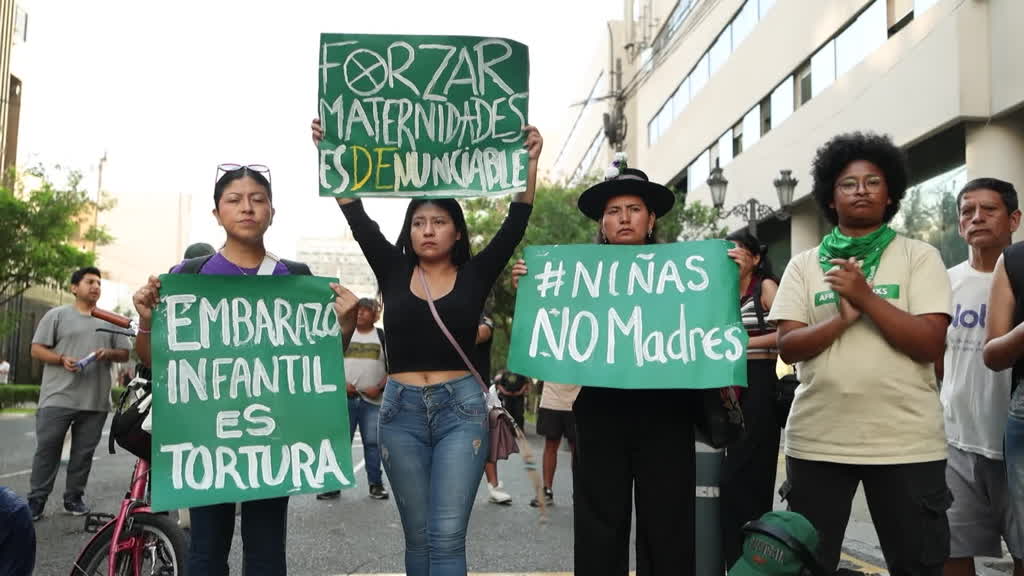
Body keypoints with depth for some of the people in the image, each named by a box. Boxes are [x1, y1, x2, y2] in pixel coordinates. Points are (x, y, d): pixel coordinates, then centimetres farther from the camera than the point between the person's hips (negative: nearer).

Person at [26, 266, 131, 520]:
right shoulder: (57, 315, 6)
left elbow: (125, 354, 14)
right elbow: (37, 349, 2)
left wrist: (109, 353, -7)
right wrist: (62, 360, -15)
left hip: (96, 402, 3)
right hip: (58, 398, -3)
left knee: (84, 452, 7)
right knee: (47, 450, -1)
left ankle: (74, 497, 17)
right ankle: (36, 499, 8)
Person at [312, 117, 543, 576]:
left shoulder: (475, 275, 3)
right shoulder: (394, 272, 7)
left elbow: (514, 227, -5)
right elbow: (359, 221, 1)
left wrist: (530, 164, -14)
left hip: (461, 408, -2)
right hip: (402, 410, 2)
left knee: (447, 536, -7)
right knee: (418, 536, 9)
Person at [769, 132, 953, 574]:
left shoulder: (919, 256, 3)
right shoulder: (804, 264, 8)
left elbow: (931, 344, -8)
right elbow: (788, 346, -1)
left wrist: (866, 296, -16)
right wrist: (844, 316, -16)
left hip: (906, 443, -1)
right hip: (817, 441, 2)